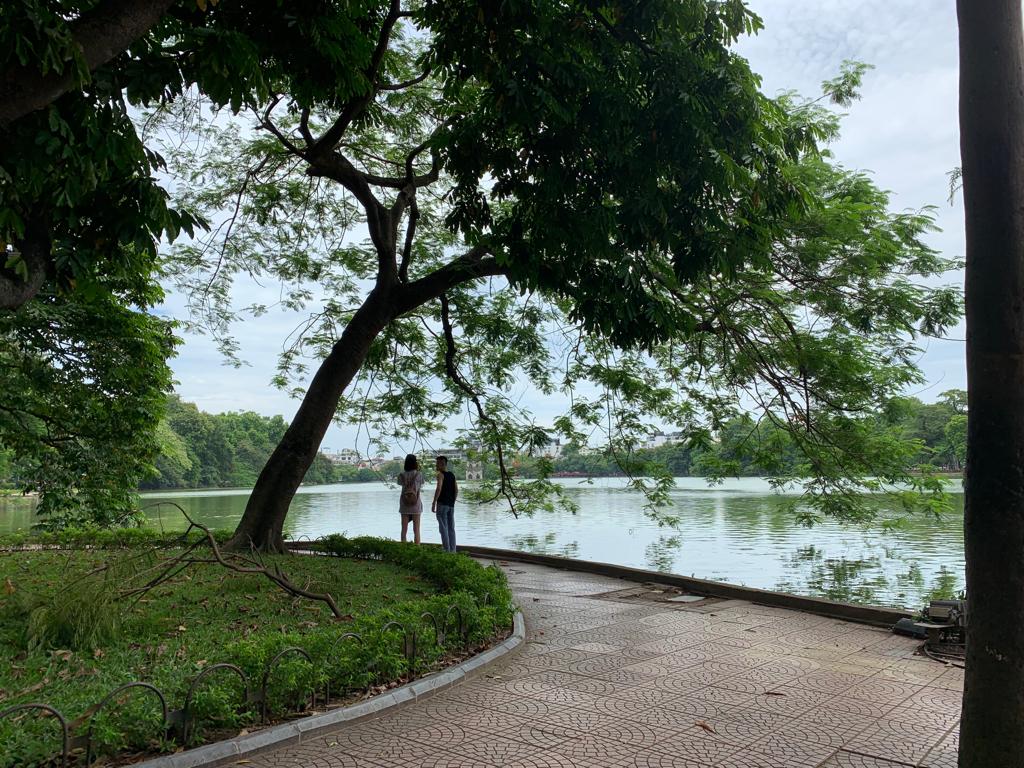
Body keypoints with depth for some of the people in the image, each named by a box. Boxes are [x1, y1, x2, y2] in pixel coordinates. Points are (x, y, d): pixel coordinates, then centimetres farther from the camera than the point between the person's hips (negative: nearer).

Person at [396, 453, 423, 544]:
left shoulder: (401, 474, -3)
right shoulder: (418, 474, -6)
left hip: (404, 504, 2)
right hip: (416, 504, -2)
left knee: (404, 529, 6)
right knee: (416, 530, 3)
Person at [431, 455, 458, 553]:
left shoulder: (441, 474, -8)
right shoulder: (452, 475, 12)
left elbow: (439, 489, -20)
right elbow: (456, 490, 13)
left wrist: (434, 503, -17)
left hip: (442, 504, -7)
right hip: (451, 505, 7)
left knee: (443, 528, -3)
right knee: (451, 528, 9)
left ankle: (446, 549, -5)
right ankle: (452, 550, 11)